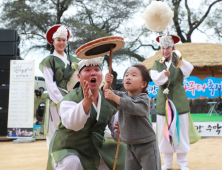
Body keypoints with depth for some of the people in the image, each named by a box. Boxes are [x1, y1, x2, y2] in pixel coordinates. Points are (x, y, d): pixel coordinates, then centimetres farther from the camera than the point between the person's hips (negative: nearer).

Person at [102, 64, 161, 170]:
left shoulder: (143, 98, -13)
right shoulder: (122, 95, 6)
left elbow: (133, 108, -31)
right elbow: (107, 95, 4)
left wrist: (114, 97, -35)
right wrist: (108, 84, -16)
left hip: (147, 145, -5)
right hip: (130, 145, 6)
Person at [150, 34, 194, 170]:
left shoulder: (179, 63, 4)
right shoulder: (157, 63, 8)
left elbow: (188, 71, -18)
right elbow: (155, 78, -10)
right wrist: (163, 74, -31)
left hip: (179, 102, -1)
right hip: (163, 102, 1)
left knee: (181, 133, 2)